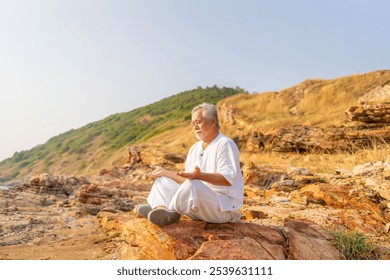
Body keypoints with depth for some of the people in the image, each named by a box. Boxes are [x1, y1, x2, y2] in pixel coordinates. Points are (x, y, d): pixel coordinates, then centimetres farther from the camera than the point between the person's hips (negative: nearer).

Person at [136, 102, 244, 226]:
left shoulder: (225, 144, -11)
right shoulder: (194, 148, 15)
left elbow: (229, 179, -23)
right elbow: (188, 178, 18)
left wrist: (200, 176, -36)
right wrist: (165, 172, 14)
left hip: (224, 208, -8)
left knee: (192, 185, -38)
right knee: (162, 180, 4)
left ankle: (170, 210, -16)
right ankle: (163, 211, -25)